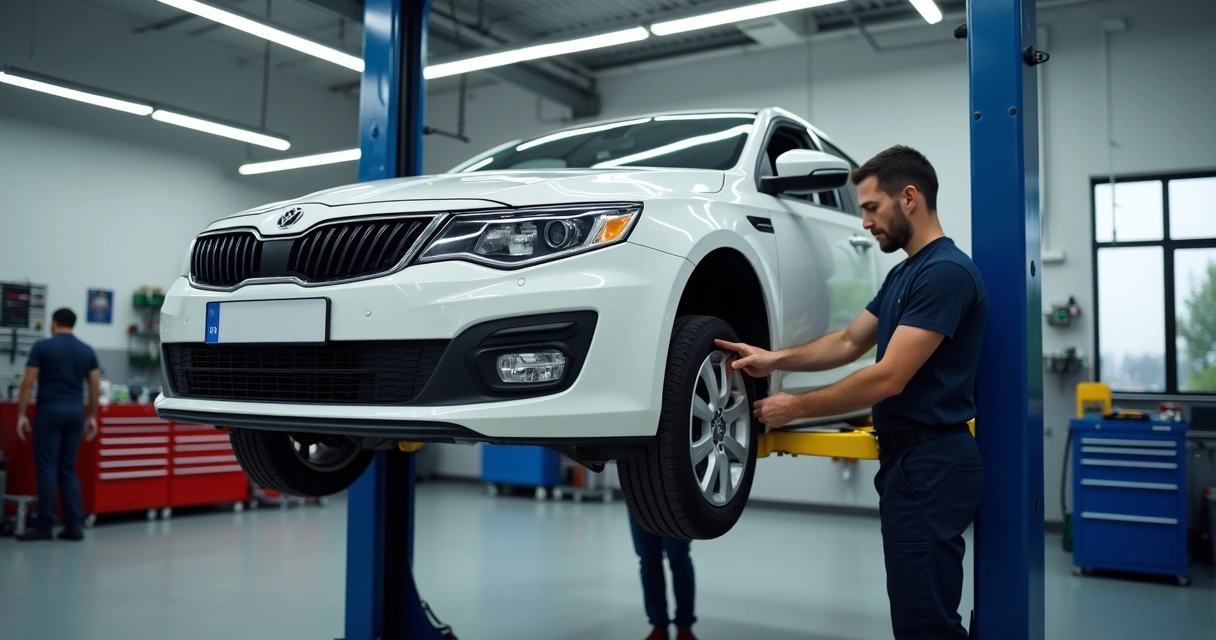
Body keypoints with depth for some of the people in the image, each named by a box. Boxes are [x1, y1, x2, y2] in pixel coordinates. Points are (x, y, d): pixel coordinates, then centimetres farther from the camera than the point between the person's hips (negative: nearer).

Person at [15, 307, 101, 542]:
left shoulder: (42, 346, -4)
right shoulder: (87, 350, 8)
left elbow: (28, 383, -7)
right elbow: (95, 386, 6)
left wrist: (21, 414, -3)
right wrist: (92, 416, 13)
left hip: (50, 410, -4)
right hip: (75, 411, 4)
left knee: (47, 468, -1)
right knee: (68, 469, 9)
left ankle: (44, 525, 1)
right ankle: (74, 525, 4)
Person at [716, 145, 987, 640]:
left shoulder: (946, 271, -17)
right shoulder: (903, 274, 15)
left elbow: (889, 378, -21)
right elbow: (849, 343, 20)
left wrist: (797, 407, -12)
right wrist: (775, 359, 5)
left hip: (932, 465, -10)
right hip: (906, 458, 10)